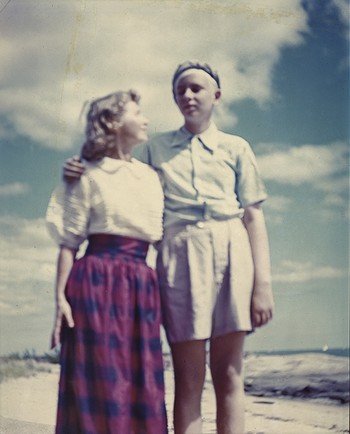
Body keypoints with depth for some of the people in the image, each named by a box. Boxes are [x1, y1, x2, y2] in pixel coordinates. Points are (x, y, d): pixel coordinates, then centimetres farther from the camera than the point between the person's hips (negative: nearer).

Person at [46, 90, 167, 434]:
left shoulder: (151, 177, 17)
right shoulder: (89, 174, 1)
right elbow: (69, 242, -1)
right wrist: (61, 297, -11)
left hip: (142, 285, 5)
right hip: (97, 282, -5)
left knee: (141, 387, 3)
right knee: (99, 384, -6)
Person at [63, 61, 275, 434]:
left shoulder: (236, 148, 14)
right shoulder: (155, 148, 18)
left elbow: (254, 216, 9)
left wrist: (262, 282, 0)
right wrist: (82, 173, -3)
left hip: (231, 252, 0)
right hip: (179, 253, 0)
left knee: (228, 374, -1)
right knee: (188, 379, -3)